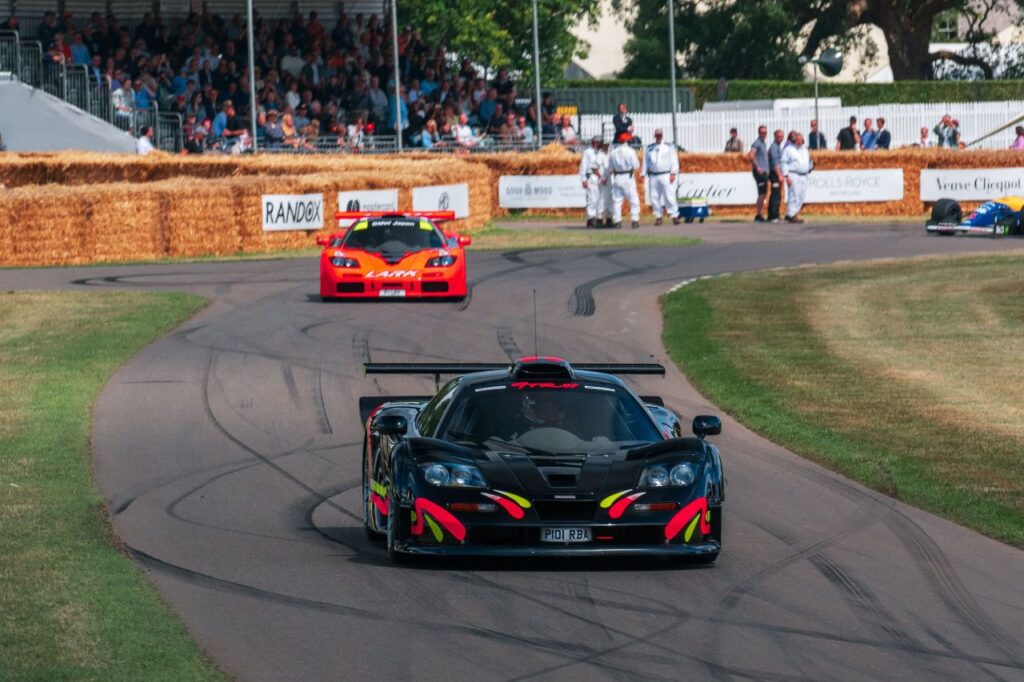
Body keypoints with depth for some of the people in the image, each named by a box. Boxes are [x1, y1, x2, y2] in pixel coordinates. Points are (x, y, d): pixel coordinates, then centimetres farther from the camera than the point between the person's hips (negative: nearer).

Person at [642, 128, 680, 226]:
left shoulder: (669, 147, 6)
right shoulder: (649, 148, 15)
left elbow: (674, 160, 2)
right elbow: (645, 162, 17)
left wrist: (673, 173, -7)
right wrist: (643, 174, 9)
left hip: (665, 176, -3)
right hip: (653, 176, 3)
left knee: (669, 195, -10)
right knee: (654, 197, 0)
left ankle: (674, 216, -8)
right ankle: (658, 217, 8)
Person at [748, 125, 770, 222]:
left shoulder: (764, 144, 18)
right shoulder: (757, 143, -11)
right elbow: (751, 156, -24)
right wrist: (757, 167, -22)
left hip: (764, 171, 10)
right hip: (759, 172, -10)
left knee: (764, 193, 12)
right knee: (762, 193, -11)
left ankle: (759, 215, 16)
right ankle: (758, 215, -8)